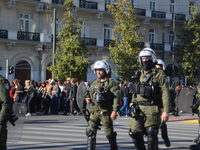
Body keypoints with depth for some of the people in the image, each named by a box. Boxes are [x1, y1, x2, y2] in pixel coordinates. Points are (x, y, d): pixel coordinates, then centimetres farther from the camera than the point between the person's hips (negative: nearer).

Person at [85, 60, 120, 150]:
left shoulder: (110, 82, -6)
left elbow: (117, 97, -11)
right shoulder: (94, 83, 12)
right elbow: (90, 93, 26)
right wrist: (87, 98, 2)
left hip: (106, 112, -5)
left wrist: (115, 111, -18)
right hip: (94, 111, 5)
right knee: (90, 131, -5)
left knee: (109, 134, 3)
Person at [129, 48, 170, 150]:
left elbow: (165, 93, -8)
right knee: (134, 133, 0)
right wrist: (133, 105, 17)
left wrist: (166, 111, -15)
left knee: (151, 135, -4)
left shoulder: (158, 74, -3)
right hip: (138, 109, 5)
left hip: (152, 109, -5)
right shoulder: (139, 74, 14)